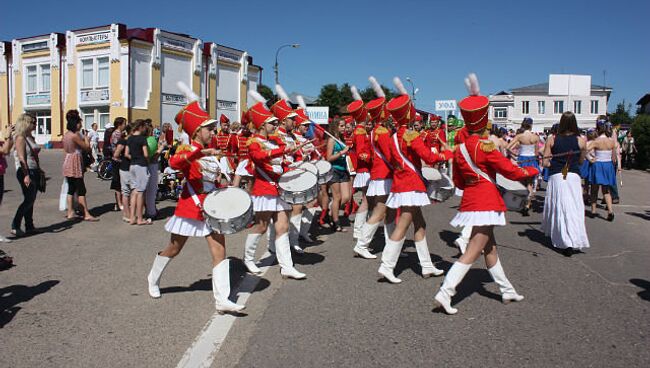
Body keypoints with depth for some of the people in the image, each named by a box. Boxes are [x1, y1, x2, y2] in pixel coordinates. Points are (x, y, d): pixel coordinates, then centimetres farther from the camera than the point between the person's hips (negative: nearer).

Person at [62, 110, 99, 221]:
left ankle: (70, 213, 16)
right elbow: (87, 147, -10)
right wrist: (86, 139, 6)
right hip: (75, 164, -9)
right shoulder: (75, 136, -16)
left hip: (67, 161, 9)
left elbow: (65, 150, 16)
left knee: (71, 189, 12)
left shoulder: (66, 135, 10)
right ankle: (86, 214, -3)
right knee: (81, 190, -5)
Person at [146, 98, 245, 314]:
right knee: (174, 249, 13)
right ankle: (153, 279, 41)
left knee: (220, 251, -5)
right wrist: (200, 152, -40)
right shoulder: (186, 150, -10)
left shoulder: (212, 152, 11)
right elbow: (174, 163, -34)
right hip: (191, 206, -5)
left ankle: (222, 300, -6)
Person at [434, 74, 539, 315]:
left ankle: (506, 290, 33)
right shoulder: (485, 147, -14)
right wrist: (532, 171, 9)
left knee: (490, 247, 18)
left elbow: (458, 182, 12)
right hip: (486, 202, -8)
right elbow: (511, 171, -9)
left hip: (470, 200, 8)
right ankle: (445, 293, -11)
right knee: (473, 252, -6)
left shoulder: (459, 149, 6)